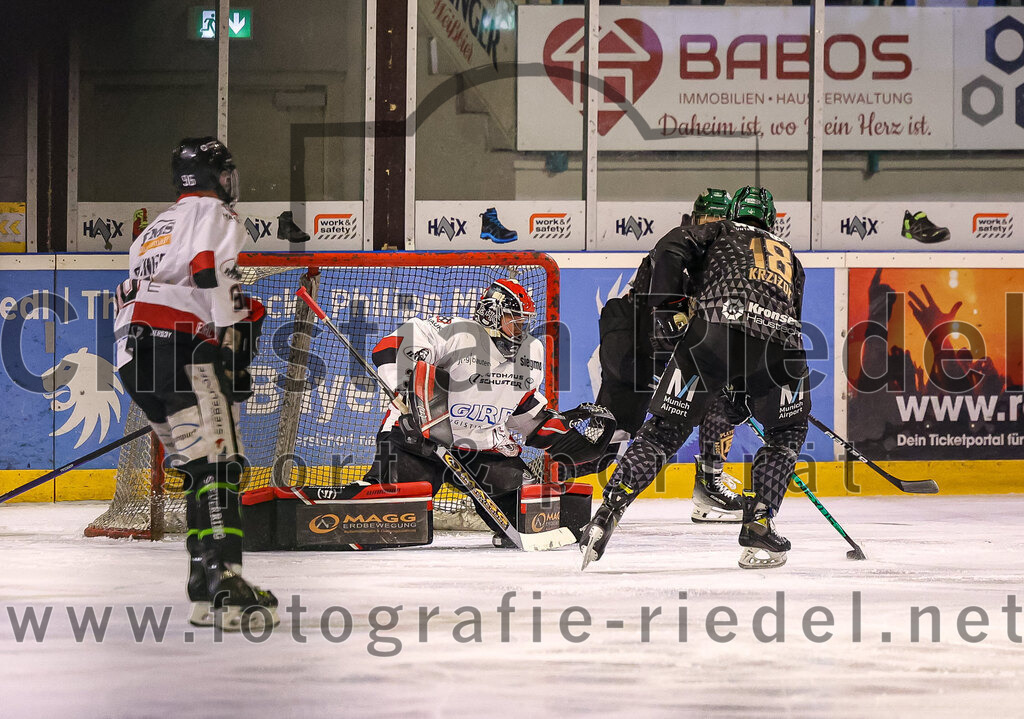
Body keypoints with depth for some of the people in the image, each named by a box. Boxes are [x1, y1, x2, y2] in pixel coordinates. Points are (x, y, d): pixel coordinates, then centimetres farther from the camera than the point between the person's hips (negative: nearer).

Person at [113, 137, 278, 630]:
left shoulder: (154, 230, 32)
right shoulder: (214, 215, 6)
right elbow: (213, 275, -13)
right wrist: (234, 347, -18)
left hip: (132, 353, 9)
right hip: (180, 347, -9)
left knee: (196, 468, 12)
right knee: (217, 463, -16)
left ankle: (204, 591, 8)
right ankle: (225, 581, -30)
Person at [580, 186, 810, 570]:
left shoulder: (720, 232, 30)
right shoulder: (790, 257, 39)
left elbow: (671, 247, 9)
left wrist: (667, 307, 14)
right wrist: (747, 388, 43)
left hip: (717, 329, -2)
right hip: (781, 341, 2)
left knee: (665, 427, 9)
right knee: (787, 432, 27)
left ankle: (607, 513, -4)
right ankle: (758, 528, 15)